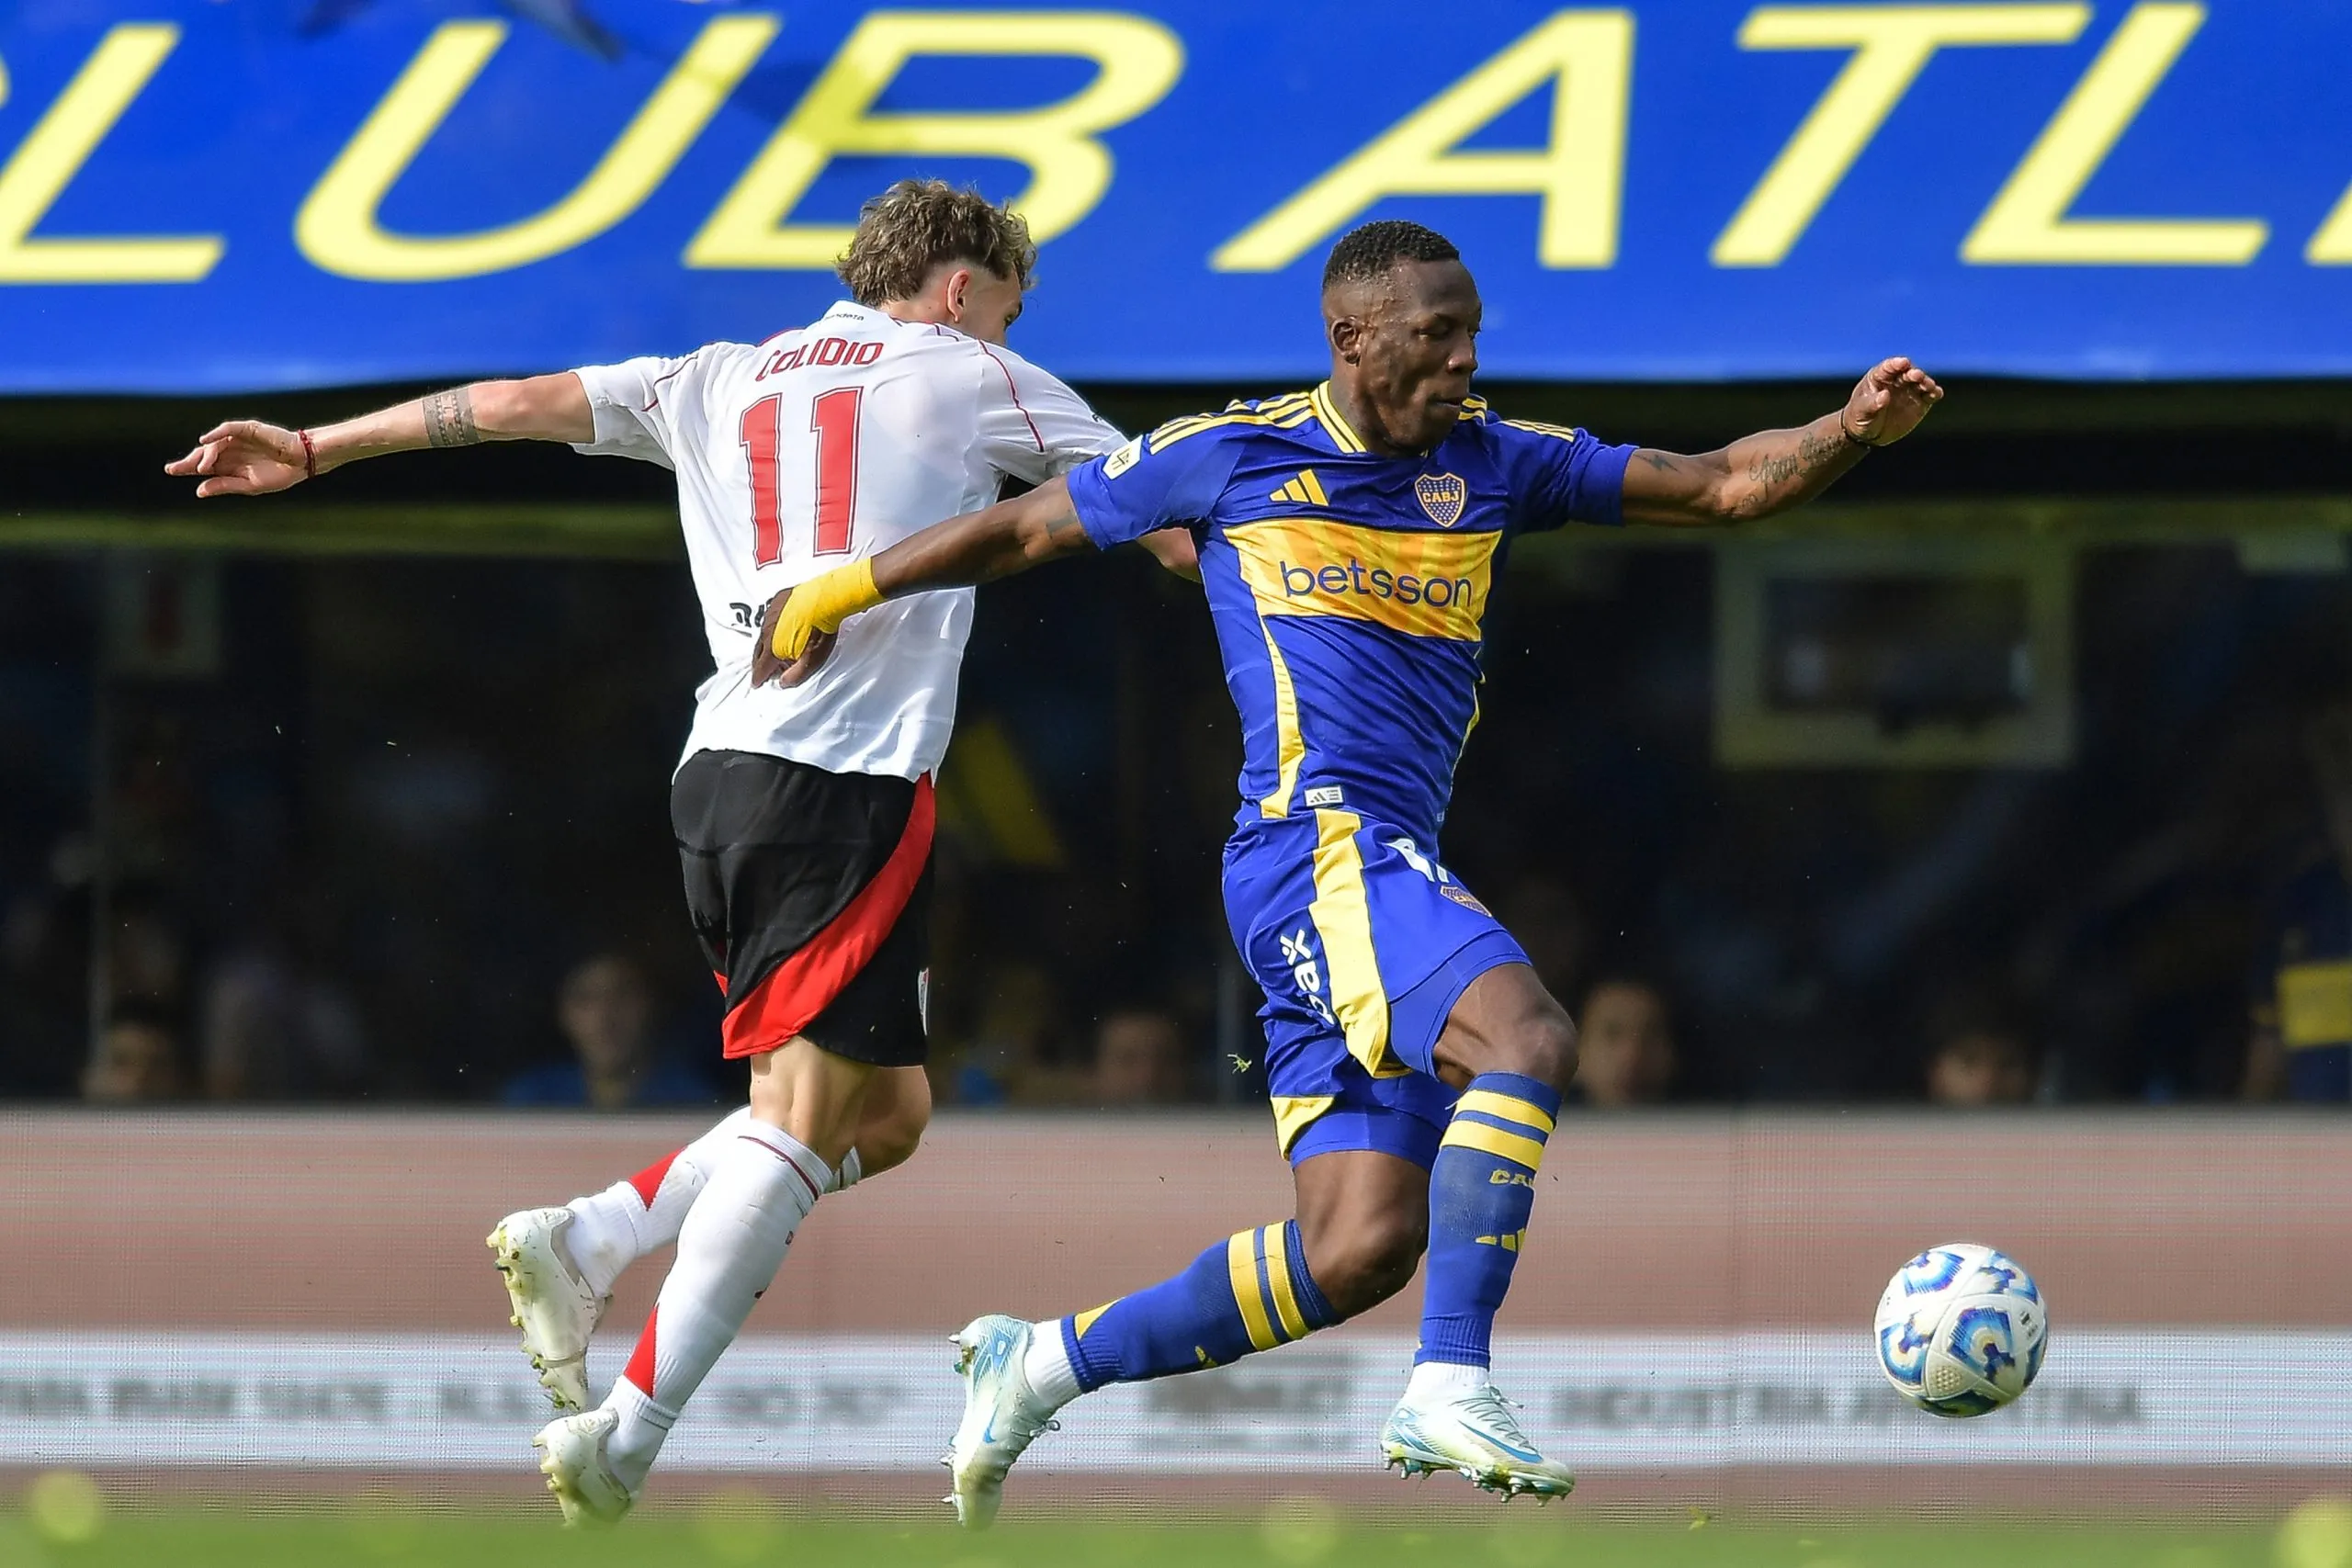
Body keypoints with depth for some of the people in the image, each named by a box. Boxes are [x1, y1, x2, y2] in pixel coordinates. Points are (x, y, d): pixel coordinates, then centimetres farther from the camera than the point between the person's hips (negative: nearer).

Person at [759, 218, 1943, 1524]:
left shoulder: (1495, 465, 15)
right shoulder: (1226, 457, 3)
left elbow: (1723, 484, 11)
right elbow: (1021, 532, 15)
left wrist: (1852, 431, -7)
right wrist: (833, 595, 21)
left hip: (1389, 873, 7)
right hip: (1318, 840, -7)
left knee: (1364, 1243, -1)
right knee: (1527, 1040, -29)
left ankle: (1042, 1366, 14)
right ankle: (1450, 1392, -30)